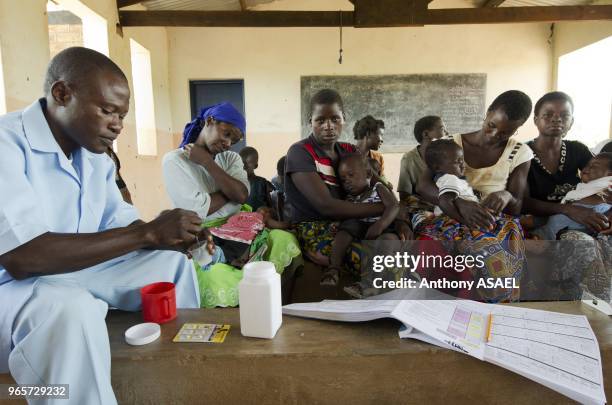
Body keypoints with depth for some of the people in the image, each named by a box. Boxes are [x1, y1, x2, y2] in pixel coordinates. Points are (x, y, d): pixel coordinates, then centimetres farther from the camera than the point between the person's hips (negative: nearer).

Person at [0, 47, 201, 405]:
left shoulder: (96, 154, 2)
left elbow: (120, 224, 7)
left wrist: (172, 236, -14)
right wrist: (149, 233, -31)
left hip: (78, 273, 8)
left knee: (173, 263, 2)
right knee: (72, 308, -38)